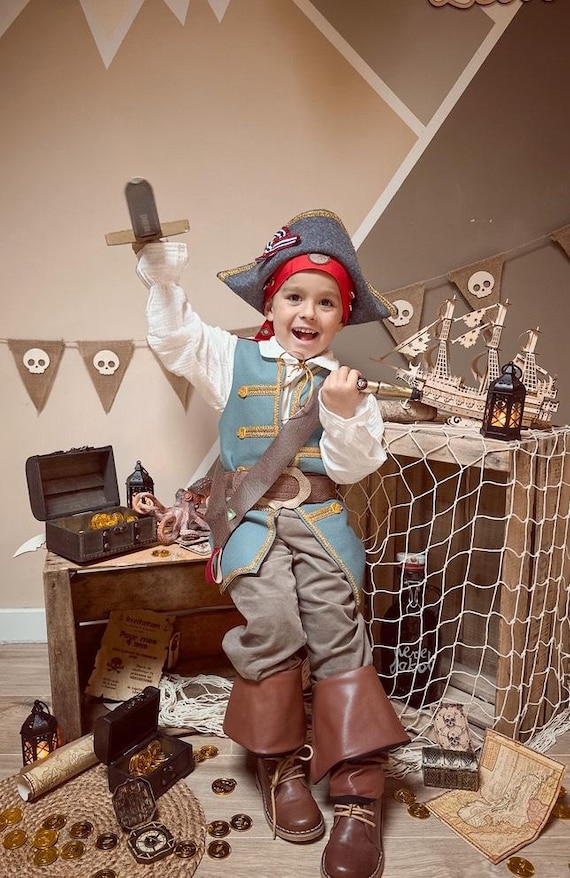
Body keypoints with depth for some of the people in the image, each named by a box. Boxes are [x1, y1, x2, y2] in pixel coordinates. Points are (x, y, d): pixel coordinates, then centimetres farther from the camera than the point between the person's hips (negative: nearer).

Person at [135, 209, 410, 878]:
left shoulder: (344, 382, 8)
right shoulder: (235, 360, 10)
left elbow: (354, 468, 1)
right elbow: (175, 341, 8)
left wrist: (344, 415, -14)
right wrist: (163, 281, -2)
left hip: (319, 518, 1)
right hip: (251, 517, 0)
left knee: (337, 629, -17)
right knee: (272, 623, -23)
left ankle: (358, 795, -7)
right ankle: (278, 763, 0)